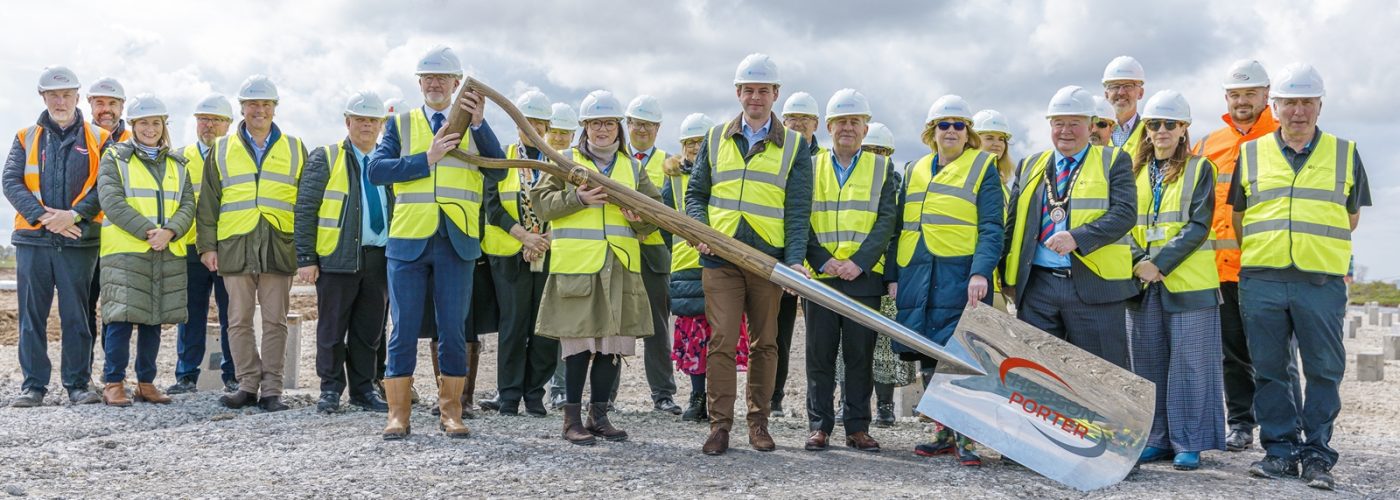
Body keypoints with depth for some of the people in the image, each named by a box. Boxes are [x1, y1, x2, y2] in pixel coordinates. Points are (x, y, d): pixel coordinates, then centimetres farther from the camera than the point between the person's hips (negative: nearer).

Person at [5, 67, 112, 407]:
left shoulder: (98, 140, 8)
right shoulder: (26, 138, 12)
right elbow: (11, 182, 2)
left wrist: (74, 214, -15)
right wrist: (42, 215, -12)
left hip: (79, 240, -1)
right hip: (32, 239, 1)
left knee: (77, 315, 1)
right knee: (32, 315, 2)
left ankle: (78, 384, 8)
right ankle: (33, 385, 8)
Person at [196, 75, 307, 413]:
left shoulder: (295, 150, 13)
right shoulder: (221, 151, 13)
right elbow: (208, 202, 12)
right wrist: (207, 245, 4)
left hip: (279, 246, 0)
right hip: (235, 246, 1)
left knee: (275, 320, 0)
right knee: (239, 320, 2)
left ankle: (271, 390, 5)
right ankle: (248, 384, 10)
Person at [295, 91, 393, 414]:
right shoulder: (325, 158, 2)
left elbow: (397, 210, 19)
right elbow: (305, 210, -2)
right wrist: (306, 258, -9)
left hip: (379, 259, 4)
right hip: (337, 257, -4)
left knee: (370, 330, 8)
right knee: (332, 328, 1)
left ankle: (363, 390, 18)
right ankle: (330, 390, 12)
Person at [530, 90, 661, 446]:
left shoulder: (632, 166, 17)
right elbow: (540, 201, -1)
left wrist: (642, 216, -5)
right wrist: (576, 198, -16)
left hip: (620, 266, 4)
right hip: (576, 264, -3)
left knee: (613, 342, 4)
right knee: (579, 340, -3)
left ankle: (598, 414, 16)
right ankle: (573, 418, 6)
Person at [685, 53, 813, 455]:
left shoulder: (794, 146, 6)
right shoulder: (716, 139, 12)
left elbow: (798, 209, 0)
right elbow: (695, 193, 14)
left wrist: (796, 260, -12)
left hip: (769, 259, 0)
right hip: (720, 257, 1)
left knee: (764, 343, 7)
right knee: (721, 340, -5)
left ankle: (759, 421, 17)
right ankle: (720, 424, 1)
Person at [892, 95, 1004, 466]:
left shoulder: (983, 167, 4)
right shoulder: (915, 171, 18)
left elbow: (991, 228, -5)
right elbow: (901, 228, 19)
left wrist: (981, 272, -19)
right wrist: (894, 276, 10)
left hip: (961, 276, -5)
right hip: (917, 276, 5)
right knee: (930, 357, 7)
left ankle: (964, 438, 0)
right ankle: (943, 433, 18)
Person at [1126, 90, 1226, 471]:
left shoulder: (1199, 169, 1)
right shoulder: (1135, 171, 13)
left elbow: (1198, 226, -8)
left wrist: (1160, 263, -17)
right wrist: (1138, 262, -8)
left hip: (1189, 282, -4)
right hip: (1144, 282, 4)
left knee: (1189, 365, -2)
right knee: (1150, 364, 7)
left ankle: (1189, 444, 5)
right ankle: (1158, 439, 16)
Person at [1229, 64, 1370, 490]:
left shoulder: (1345, 154, 9)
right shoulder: (1250, 154, 10)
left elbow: (1352, 216, 15)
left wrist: (1322, 250, 10)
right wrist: (1256, 257, 11)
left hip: (1322, 283, -1)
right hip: (1260, 282, 1)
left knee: (1324, 371, 1)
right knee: (1269, 370, 5)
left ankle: (1317, 454, 10)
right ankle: (1280, 450, 15)